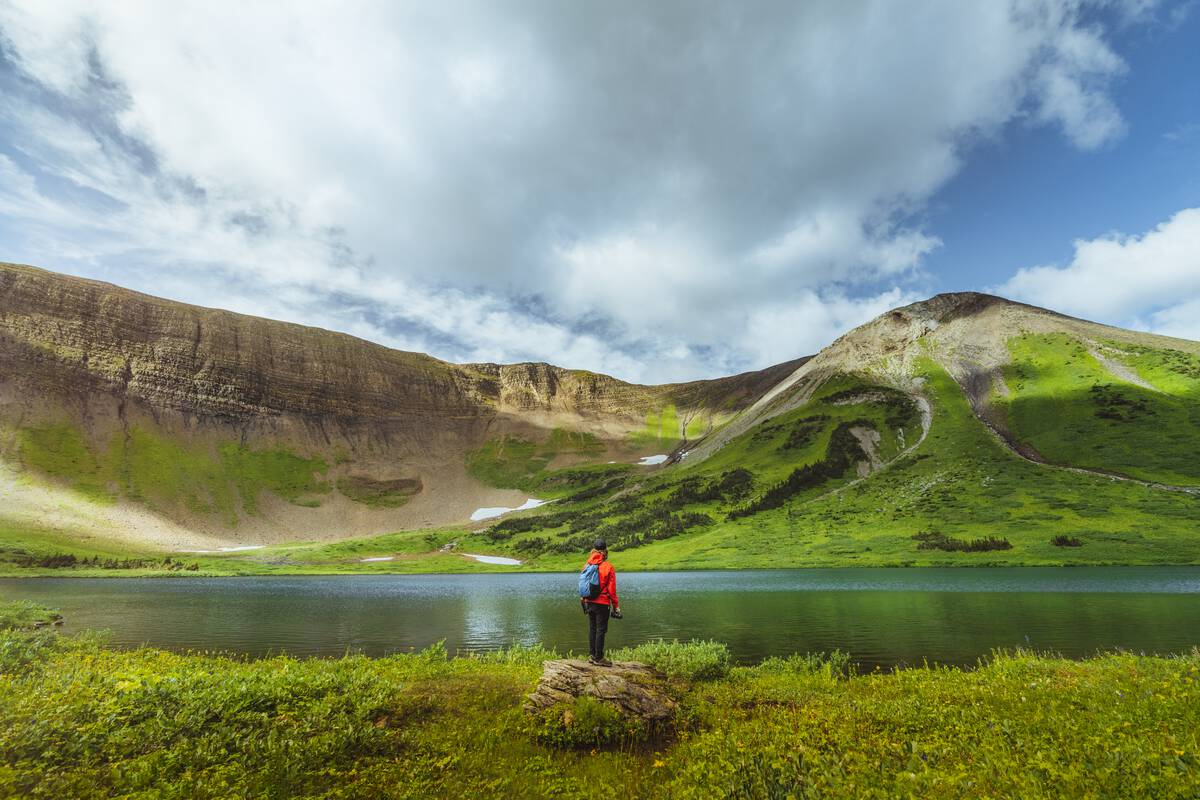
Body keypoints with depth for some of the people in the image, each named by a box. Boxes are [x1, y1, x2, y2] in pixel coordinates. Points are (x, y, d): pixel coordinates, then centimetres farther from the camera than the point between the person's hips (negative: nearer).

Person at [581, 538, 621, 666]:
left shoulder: (587, 565, 0)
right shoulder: (608, 567, -13)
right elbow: (611, 589, -10)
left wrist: (583, 600, 20)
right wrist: (616, 606, -1)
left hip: (589, 602, 5)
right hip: (602, 603, -5)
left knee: (592, 629, 14)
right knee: (601, 630, 3)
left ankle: (591, 655, 21)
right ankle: (598, 658, 8)